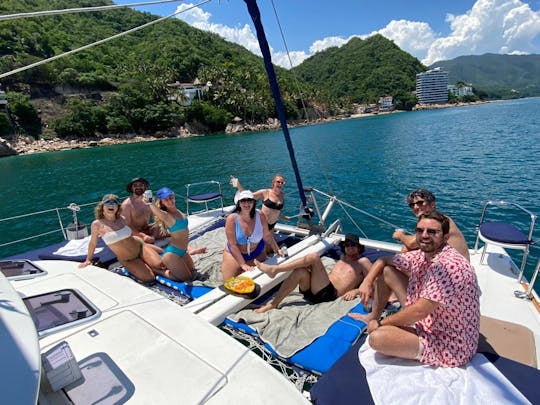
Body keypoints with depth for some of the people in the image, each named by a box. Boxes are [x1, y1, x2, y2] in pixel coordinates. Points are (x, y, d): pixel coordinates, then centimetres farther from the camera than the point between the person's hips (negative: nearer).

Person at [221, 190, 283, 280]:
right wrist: (243, 264, -25)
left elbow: (267, 235, -3)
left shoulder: (260, 216, -17)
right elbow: (233, 245, -22)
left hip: (257, 254, 2)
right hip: (234, 254, -2)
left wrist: (277, 250, -1)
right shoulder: (231, 219, -23)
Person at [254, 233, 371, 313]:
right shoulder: (342, 258, 30)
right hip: (315, 291, 6)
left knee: (314, 257, -21)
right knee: (300, 272, -25)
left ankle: (274, 269, -21)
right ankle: (273, 304, -19)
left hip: (330, 294, -6)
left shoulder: (363, 262, 14)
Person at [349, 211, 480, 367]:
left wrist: (381, 324, -16)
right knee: (387, 271, 5)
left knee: (377, 337, -30)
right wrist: (367, 282, -8)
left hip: (449, 345, -8)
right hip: (427, 320, 8)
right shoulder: (421, 255, -3)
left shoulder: (449, 264, -28)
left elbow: (419, 312, -29)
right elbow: (383, 261, 10)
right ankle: (373, 316, 21)